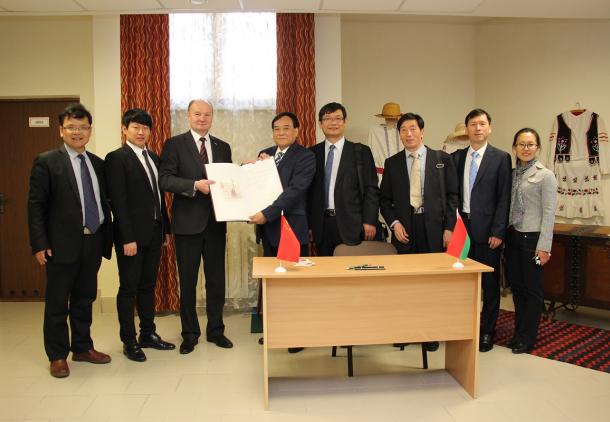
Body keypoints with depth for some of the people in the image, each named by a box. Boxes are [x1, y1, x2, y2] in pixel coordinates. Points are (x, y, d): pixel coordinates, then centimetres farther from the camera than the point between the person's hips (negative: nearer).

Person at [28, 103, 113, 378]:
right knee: (57, 303, 8)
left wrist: (107, 238, 9)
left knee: (85, 299, 17)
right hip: (62, 245, -5)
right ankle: (58, 356, 22)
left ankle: (82, 347, 32)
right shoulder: (46, 162, -6)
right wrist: (39, 244, -13)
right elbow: (35, 206, -8)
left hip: (93, 243, 5)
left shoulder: (98, 164, 10)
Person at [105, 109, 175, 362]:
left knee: (148, 286, 15)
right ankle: (129, 341, 17)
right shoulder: (116, 158, -9)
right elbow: (118, 201, -15)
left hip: (154, 233, 7)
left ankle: (148, 334, 26)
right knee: (129, 289, 4)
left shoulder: (153, 157, 13)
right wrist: (127, 238, -18)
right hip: (131, 235, -7)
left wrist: (166, 229, 13)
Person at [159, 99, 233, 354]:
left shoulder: (223, 147, 12)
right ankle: (190, 334, 22)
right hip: (188, 222, -3)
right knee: (187, 281, 7)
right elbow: (164, 179, -12)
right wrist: (195, 185, -24)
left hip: (215, 222, 4)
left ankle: (215, 330, 26)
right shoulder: (175, 144, -2)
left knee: (217, 279, 11)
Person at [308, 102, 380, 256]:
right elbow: (308, 190, 8)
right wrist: (308, 224, 4)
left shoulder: (361, 152, 3)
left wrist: (369, 222, -7)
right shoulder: (313, 153, 8)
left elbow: (371, 189, -1)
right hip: (321, 225, 2)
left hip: (351, 224, -2)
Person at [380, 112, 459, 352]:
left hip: (433, 227, -1)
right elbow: (385, 199, 10)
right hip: (405, 229, 1)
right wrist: (394, 223, -5)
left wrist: (448, 227, -4)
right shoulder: (392, 163, 9)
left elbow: (452, 195, 3)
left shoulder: (442, 159, 6)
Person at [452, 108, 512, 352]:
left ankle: (487, 332, 18)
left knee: (490, 283, 6)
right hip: (461, 226, 3)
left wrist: (498, 232, -11)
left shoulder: (501, 158, -1)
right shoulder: (456, 157, 9)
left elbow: (504, 198, -5)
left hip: (486, 229, -3)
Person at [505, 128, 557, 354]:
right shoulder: (511, 174, 9)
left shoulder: (545, 175, -6)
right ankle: (518, 333, 25)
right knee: (516, 287, 12)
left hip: (532, 238, -5)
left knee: (532, 289, 5)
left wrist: (544, 247, -14)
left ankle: (527, 338, 16)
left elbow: (549, 213, -10)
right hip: (513, 236, 5)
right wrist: (503, 235, 4)